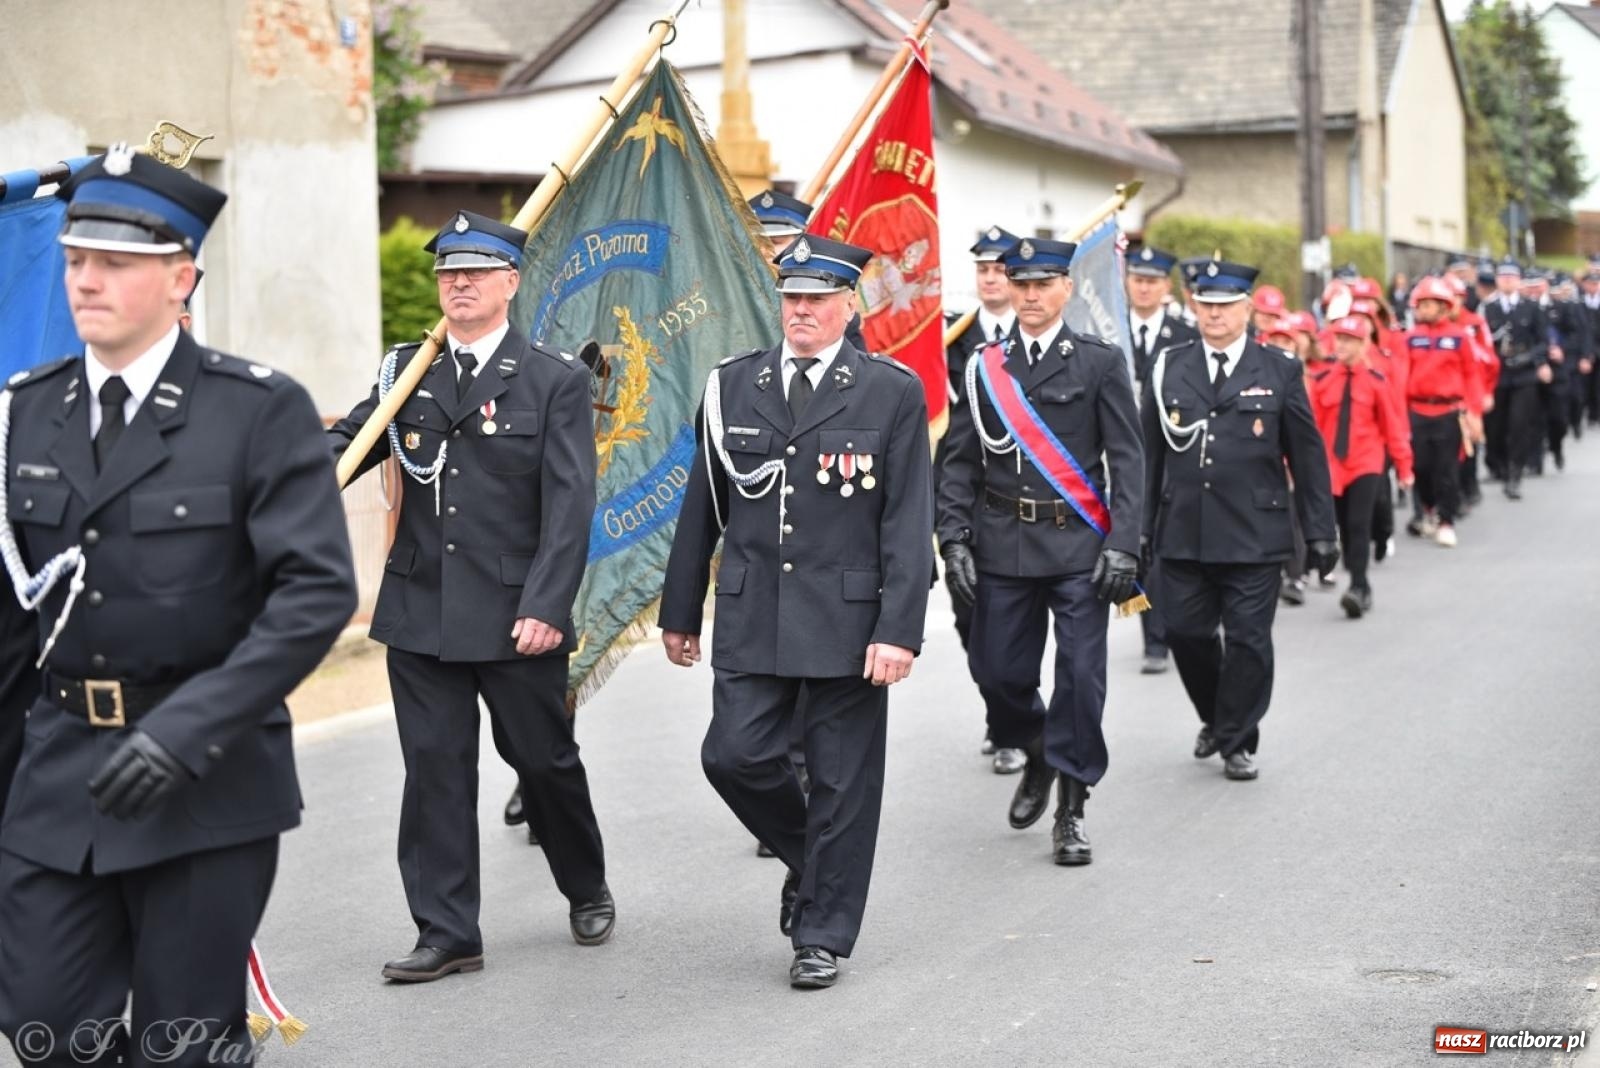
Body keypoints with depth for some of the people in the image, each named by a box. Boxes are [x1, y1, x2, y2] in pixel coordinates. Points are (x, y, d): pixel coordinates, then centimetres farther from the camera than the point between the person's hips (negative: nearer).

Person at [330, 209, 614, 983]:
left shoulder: (555, 382, -2)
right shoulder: (406, 372, 8)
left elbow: (569, 505, -8)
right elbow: (343, 446, 0)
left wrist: (546, 606, -17)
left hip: (515, 618, -3)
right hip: (421, 612, 3)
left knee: (544, 759, 10)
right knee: (435, 768, 5)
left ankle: (587, 889, 34)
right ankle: (446, 933, 13)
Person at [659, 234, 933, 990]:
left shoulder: (892, 391, -2)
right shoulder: (733, 386, 7)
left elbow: (908, 522, -6)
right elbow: (702, 508, 11)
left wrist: (899, 630, -13)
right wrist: (681, 611, 11)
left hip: (848, 621, -3)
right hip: (752, 617, 3)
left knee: (841, 781, 3)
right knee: (733, 755, -5)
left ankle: (822, 936, 18)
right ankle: (805, 854, 25)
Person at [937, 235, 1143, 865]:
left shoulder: (1101, 362, 2)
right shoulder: (984, 367, 8)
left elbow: (1126, 459, -1)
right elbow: (960, 462, 8)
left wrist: (1122, 546, -9)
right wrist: (955, 541, -2)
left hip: (1077, 545, -2)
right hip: (1002, 546, 2)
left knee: (1080, 676, -3)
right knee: (996, 670, 5)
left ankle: (1070, 808, 11)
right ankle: (1038, 756, 35)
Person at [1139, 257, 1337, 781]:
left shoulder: (1279, 371, 2)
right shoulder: (1169, 368, 7)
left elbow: (1308, 457, 3)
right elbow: (1149, 454, 10)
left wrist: (1319, 533, 1)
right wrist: (1142, 525, 8)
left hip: (1254, 537, -2)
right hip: (1182, 535, 2)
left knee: (1248, 639, 1)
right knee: (1187, 634, 6)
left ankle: (1237, 741, 15)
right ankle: (1216, 718, 31)